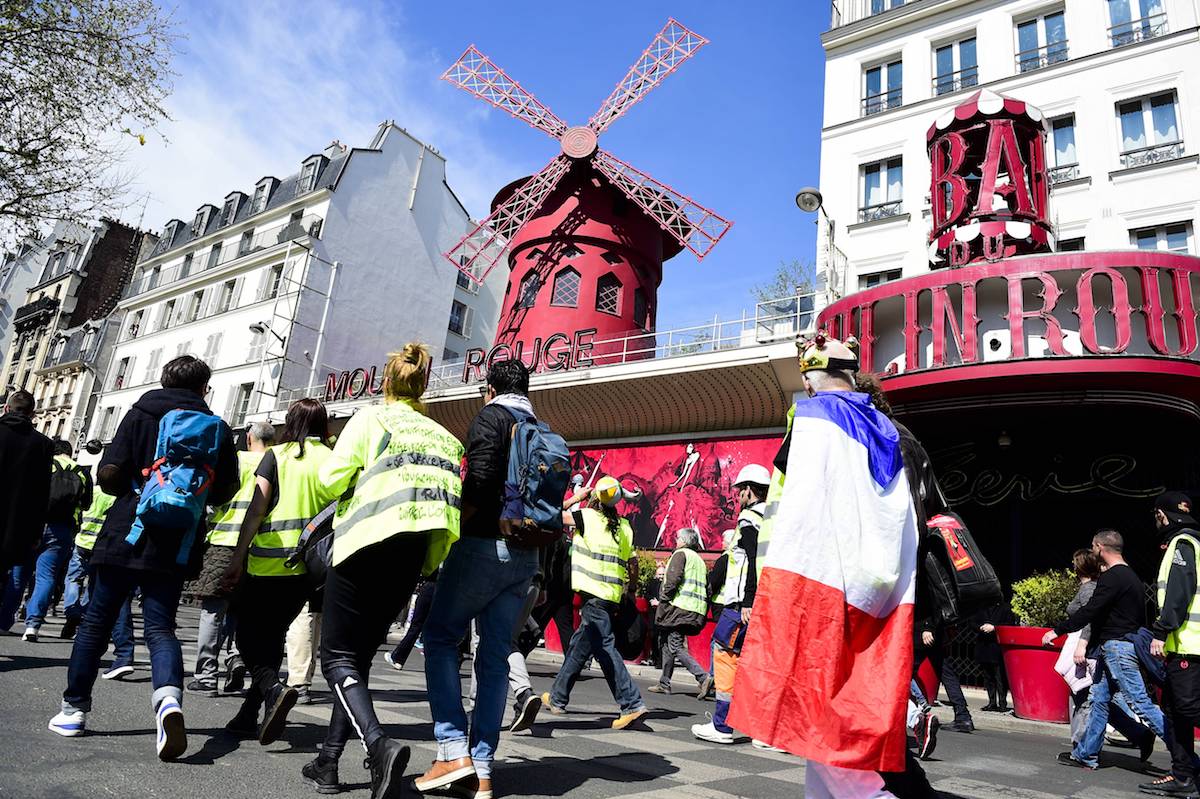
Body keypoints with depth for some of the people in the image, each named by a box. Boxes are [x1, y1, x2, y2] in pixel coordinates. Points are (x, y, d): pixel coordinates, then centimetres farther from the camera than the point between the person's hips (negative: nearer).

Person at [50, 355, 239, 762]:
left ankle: (74, 708, 25)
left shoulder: (140, 415, -1)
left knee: (96, 620, 16)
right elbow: (225, 491, 4)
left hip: (127, 535, 0)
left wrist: (130, 490, 15)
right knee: (160, 627, 4)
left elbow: (109, 475, -8)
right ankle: (169, 699, -21)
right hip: (175, 544, 1)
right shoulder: (218, 428, 2)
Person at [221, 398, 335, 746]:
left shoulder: (276, 455, -1)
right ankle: (248, 716, 19)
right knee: (273, 634, 16)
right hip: (308, 565, 3)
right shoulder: (332, 459, 5)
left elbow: (256, 508, -9)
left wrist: (237, 558, -8)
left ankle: (273, 688, -16)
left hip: (266, 561, -3)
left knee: (249, 633, 9)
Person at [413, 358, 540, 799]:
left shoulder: (490, 416, -3)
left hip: (484, 544, -6)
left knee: (440, 637, 6)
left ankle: (454, 751, -3)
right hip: (525, 555, 6)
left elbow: (479, 481, -16)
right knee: (495, 656, 8)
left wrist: (451, 529, -4)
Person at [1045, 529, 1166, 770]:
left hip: (1117, 647, -10)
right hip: (1112, 648, 10)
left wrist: (1058, 631, -12)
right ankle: (1086, 754, 14)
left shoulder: (1112, 577, -14)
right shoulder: (1130, 576, 18)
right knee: (1099, 700, 10)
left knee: (1139, 701, -8)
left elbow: (1090, 612, -19)